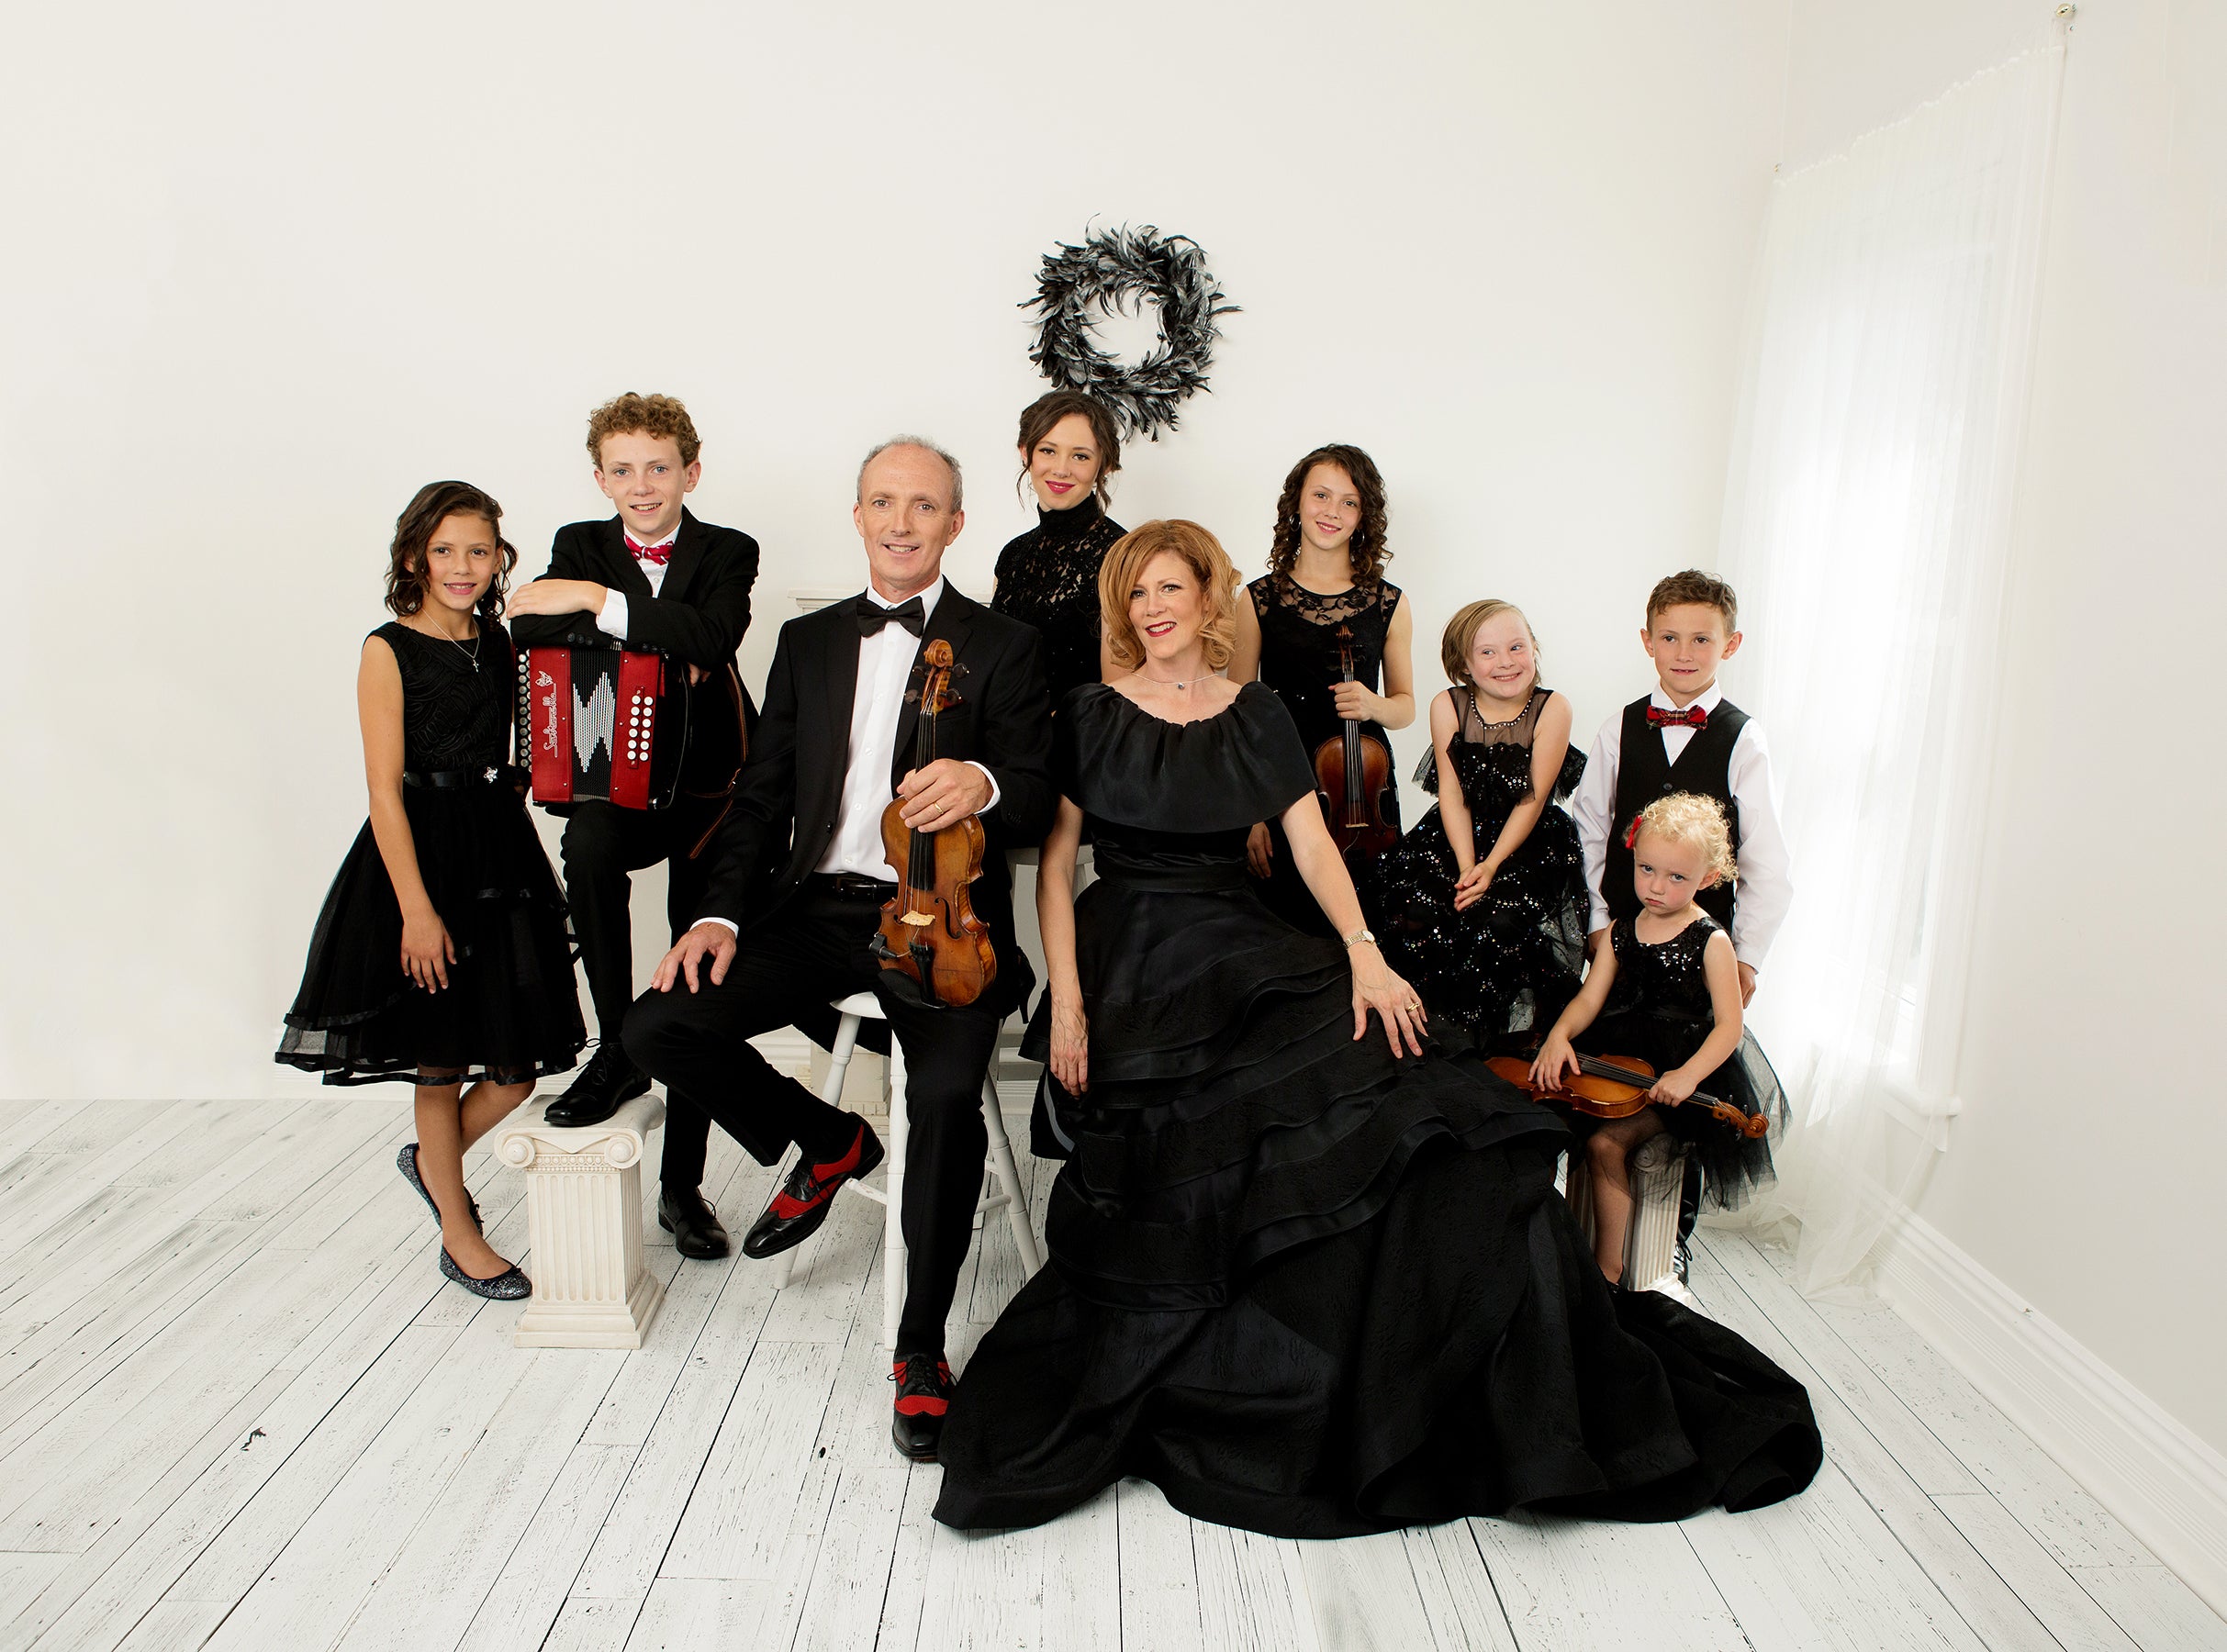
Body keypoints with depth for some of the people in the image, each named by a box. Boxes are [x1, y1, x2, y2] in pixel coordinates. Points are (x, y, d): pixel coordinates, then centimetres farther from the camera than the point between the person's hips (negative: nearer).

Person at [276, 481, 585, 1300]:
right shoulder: (389, 650, -7)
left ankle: (432, 1161, 35)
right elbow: (385, 789, -11)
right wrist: (417, 909, -16)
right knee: (440, 1064, 7)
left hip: (502, 854, 5)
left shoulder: (499, 642, 9)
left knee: (518, 1065, 6)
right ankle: (460, 1236, 25)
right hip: (423, 856, -5)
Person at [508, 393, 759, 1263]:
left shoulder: (728, 553, 2)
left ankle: (681, 1184, 17)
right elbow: (531, 630, -10)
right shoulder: (579, 545, 8)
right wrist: (654, 645, -19)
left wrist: (598, 602, -24)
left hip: (709, 783, 0)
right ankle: (615, 1047, -17)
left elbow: (712, 637, -19)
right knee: (588, 843, -37)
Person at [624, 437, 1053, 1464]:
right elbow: (762, 797, 14)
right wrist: (722, 914, -2)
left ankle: (921, 1344, -7)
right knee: (659, 1025, -14)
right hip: (816, 913, 4)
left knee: (947, 1091, -30)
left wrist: (985, 784, -31)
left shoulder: (1003, 648, 4)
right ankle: (831, 1145, 13)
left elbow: (1037, 809, -6)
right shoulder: (809, 642, 16)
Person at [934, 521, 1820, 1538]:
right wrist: (1066, 1001, -8)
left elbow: (1312, 845, 5)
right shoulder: (1094, 717, 7)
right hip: (1132, 966, -2)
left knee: (1380, 1073, -22)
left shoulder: (1257, 717, 13)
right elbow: (1054, 865, 3)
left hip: (1245, 952, 2)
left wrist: (1362, 952, -13)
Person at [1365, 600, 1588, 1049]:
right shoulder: (1448, 706, -3)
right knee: (1411, 908, -20)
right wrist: (1466, 866, -19)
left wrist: (1491, 865, -21)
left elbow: (1532, 800, -11)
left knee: (1500, 921, -26)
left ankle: (1508, 1034, -1)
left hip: (1529, 841, -2)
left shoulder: (1552, 708, -8)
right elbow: (1452, 792, -7)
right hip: (1453, 836, 2)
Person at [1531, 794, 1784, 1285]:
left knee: (1606, 1141, -23)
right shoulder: (1620, 932, 6)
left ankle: (1607, 1265, -9)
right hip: (1620, 1055, 5)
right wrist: (1560, 1034, -21)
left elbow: (1728, 1027, -13)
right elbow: (1590, 997, 0)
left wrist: (1687, 1076, -28)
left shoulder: (1710, 942, -8)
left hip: (1681, 1065, -5)